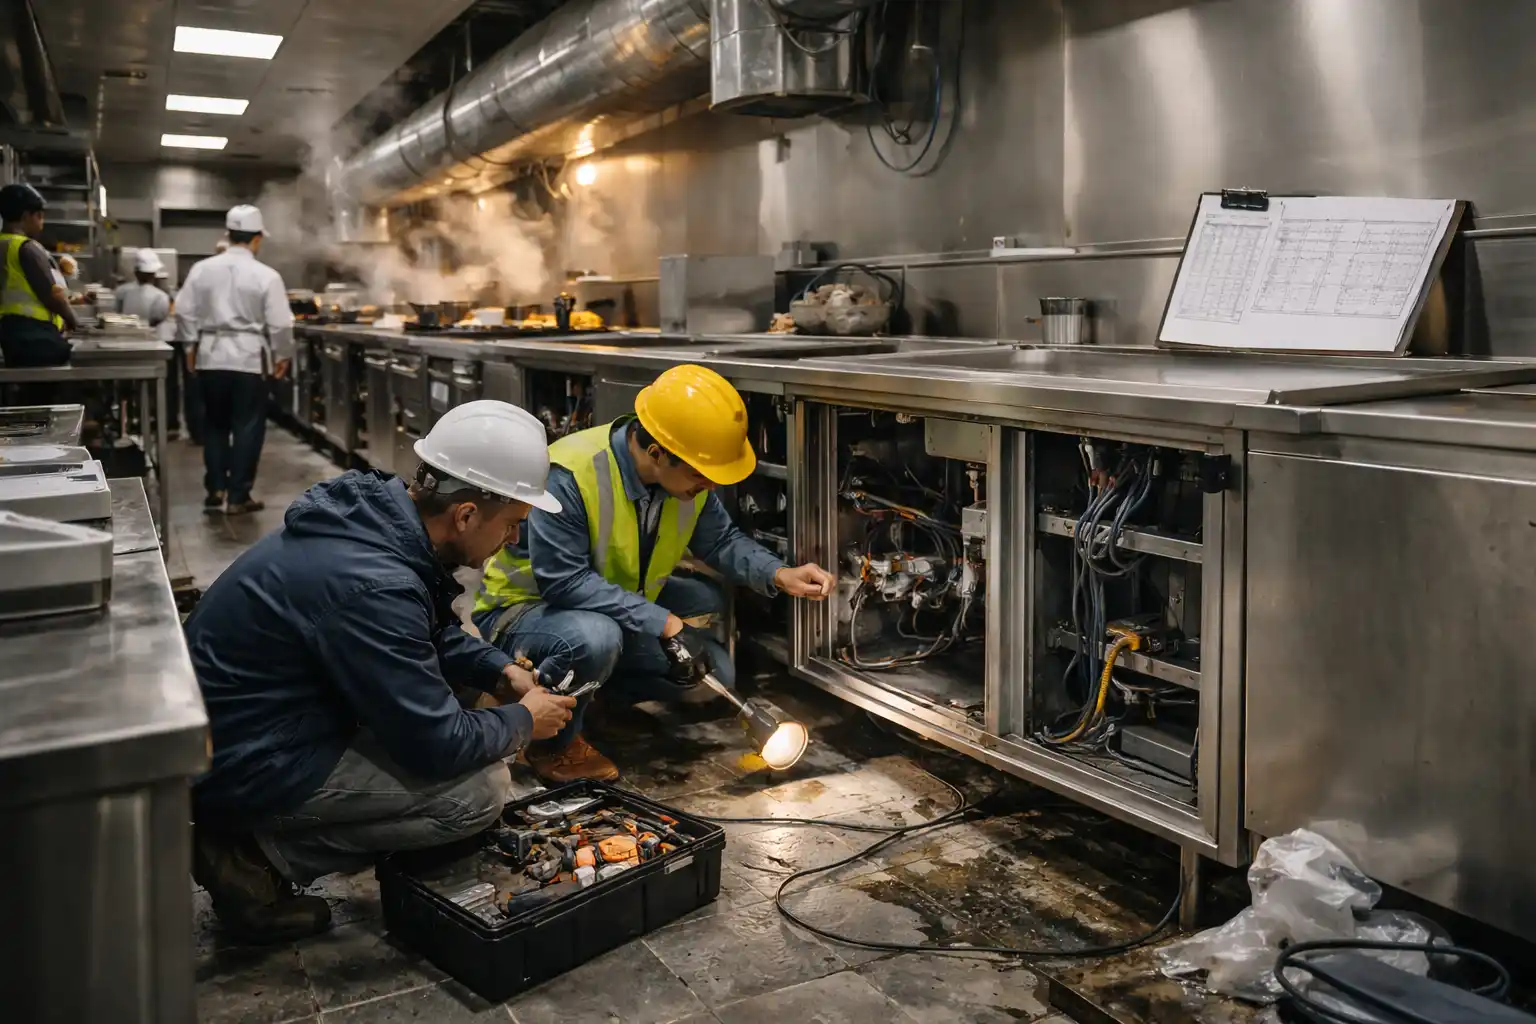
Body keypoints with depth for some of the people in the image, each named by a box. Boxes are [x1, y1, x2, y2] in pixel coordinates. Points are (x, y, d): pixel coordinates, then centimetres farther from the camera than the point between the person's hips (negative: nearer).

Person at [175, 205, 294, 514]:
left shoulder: (202, 269, 0)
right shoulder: (266, 276, -9)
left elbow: (184, 311, 3)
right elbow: (279, 323, -8)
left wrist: (192, 344, 17)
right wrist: (282, 355, 7)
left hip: (211, 356, 4)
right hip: (249, 358, -3)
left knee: (214, 425, 16)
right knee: (247, 427, 5)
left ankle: (214, 492, 18)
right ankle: (238, 497, 7)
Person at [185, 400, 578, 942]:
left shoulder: (377, 513, -2)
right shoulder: (371, 586, -31)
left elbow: (434, 632, 18)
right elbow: (439, 745, -23)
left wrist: (502, 670, 4)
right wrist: (523, 721, -6)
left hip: (244, 725, 10)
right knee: (481, 789, -12)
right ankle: (259, 855, -5)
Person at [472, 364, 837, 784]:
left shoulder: (687, 473, -11)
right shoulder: (569, 475, -33)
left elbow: (720, 540, 2)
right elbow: (562, 580, -35)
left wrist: (779, 574, -17)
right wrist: (664, 623, -37)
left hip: (624, 610, 7)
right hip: (528, 609, -7)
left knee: (713, 676, -3)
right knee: (596, 637, -39)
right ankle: (553, 741, -9)